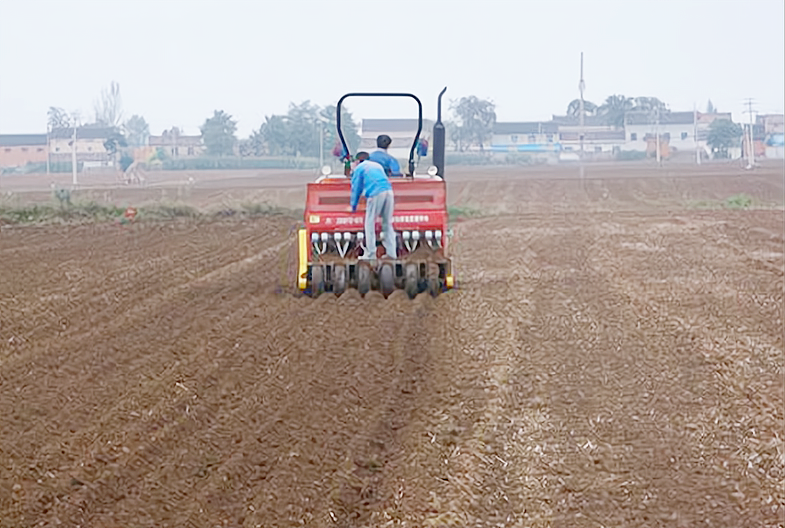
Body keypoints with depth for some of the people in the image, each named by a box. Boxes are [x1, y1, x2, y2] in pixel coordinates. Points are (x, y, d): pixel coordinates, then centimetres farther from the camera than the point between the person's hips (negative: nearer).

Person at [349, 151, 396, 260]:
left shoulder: (359, 168, 15)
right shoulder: (377, 165, 31)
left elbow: (356, 188, 17)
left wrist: (354, 206, 29)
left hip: (375, 194, -5)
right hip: (388, 191, 5)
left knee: (370, 224, 3)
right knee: (388, 224, 12)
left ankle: (370, 254, 1)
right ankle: (391, 253, 9)